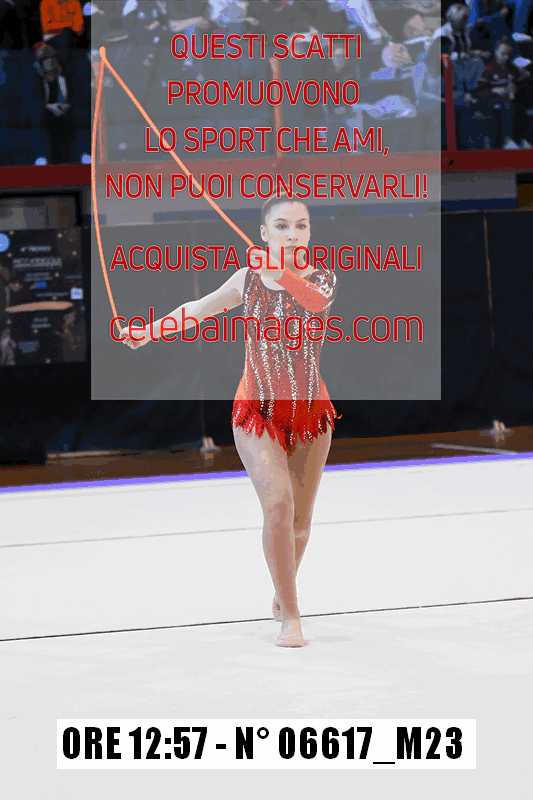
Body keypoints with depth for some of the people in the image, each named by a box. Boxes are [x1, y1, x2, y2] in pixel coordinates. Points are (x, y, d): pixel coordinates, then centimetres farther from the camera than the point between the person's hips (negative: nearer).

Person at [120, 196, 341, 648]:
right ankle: (290, 617, -19)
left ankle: (282, 599, 34)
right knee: (278, 503, -21)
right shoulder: (248, 279, -2)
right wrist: (150, 331, 14)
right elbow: (199, 308, 16)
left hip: (311, 411, 1)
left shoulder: (322, 278, -5)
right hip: (257, 410, -1)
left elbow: (316, 301, -31)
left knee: (301, 517, 8)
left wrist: (281, 270, -47)